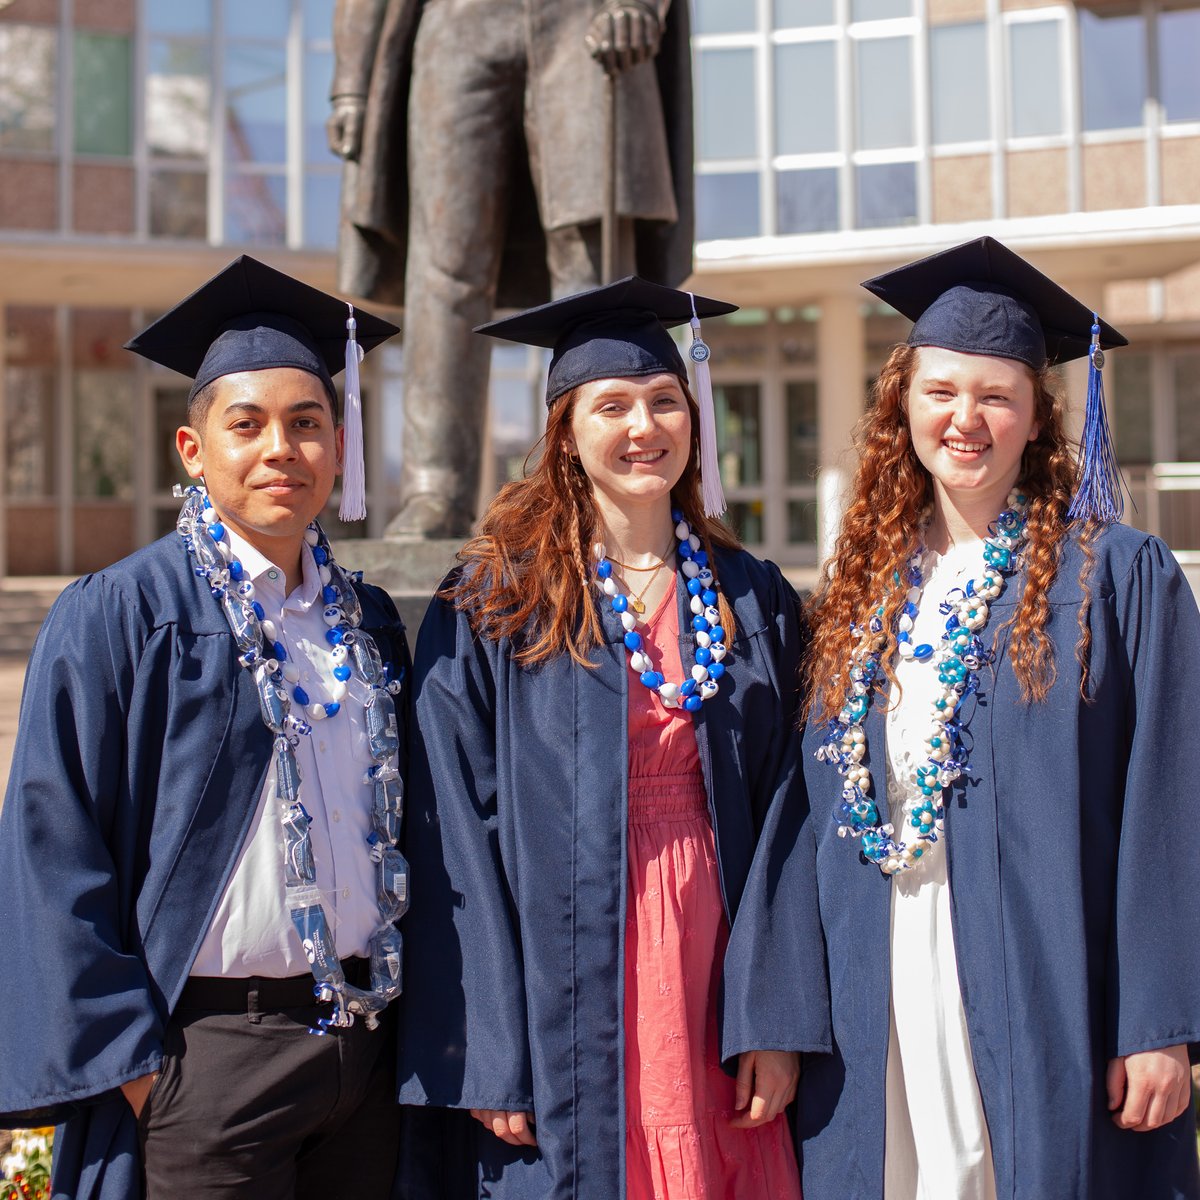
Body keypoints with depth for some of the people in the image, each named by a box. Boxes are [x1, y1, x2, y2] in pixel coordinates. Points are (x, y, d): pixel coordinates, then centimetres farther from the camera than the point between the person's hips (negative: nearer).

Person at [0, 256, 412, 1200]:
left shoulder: (368, 624, 9)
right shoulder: (117, 617, -6)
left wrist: (407, 1018, 10)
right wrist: (128, 1058, -12)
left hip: (366, 1044, 5)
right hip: (208, 1053, -5)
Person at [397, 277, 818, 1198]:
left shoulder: (752, 602, 7)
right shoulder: (493, 604, -3)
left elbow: (779, 817, 4)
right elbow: (458, 834, -7)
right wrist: (491, 1054, -12)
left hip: (715, 972, 3)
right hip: (570, 996, -3)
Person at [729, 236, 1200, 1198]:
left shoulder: (1117, 575, -2)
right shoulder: (864, 589, 11)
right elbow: (821, 805, 11)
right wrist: (790, 1011, 5)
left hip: (1044, 997, -4)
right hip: (883, 1000, 4)